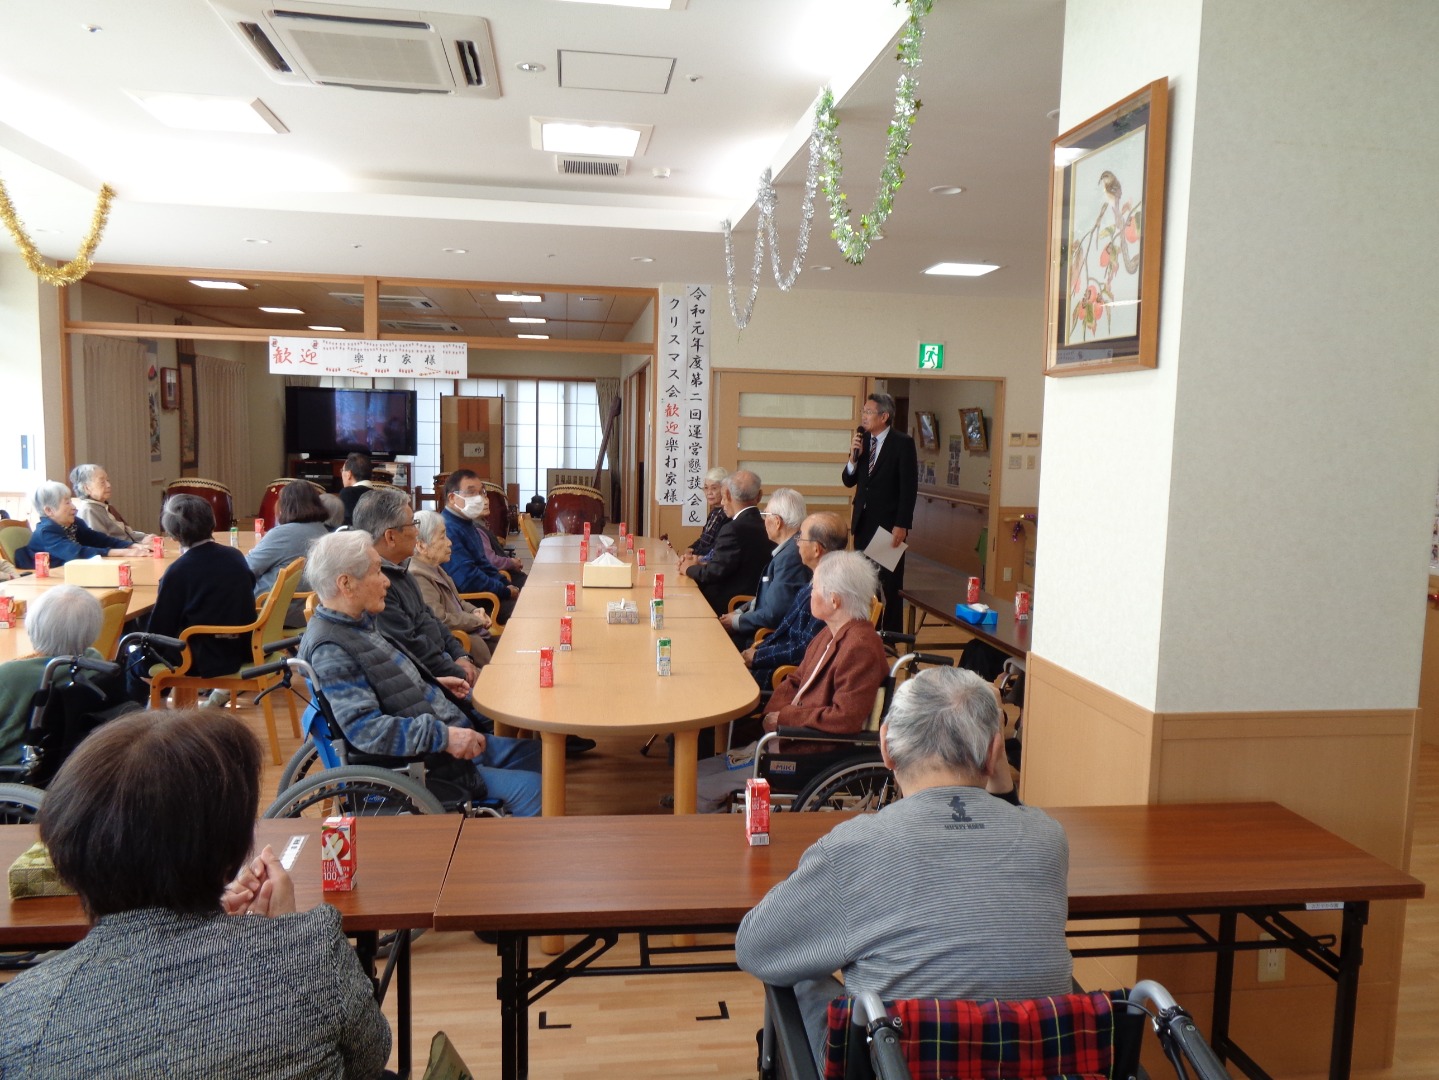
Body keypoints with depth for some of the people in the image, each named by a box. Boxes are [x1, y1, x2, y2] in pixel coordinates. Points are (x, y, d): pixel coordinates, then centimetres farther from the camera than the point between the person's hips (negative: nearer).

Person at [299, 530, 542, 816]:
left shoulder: (357, 624, 10)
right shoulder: (329, 648, -21)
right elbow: (364, 728, -31)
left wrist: (432, 683, 18)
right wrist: (442, 736, -32)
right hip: (423, 766, -10)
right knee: (529, 788, -19)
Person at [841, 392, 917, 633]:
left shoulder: (903, 443, -9)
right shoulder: (862, 440, 7)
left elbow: (909, 487, -11)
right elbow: (849, 481, 9)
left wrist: (902, 525, -16)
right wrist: (853, 457, -10)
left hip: (889, 524, -5)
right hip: (863, 522, 5)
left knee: (890, 584, 2)